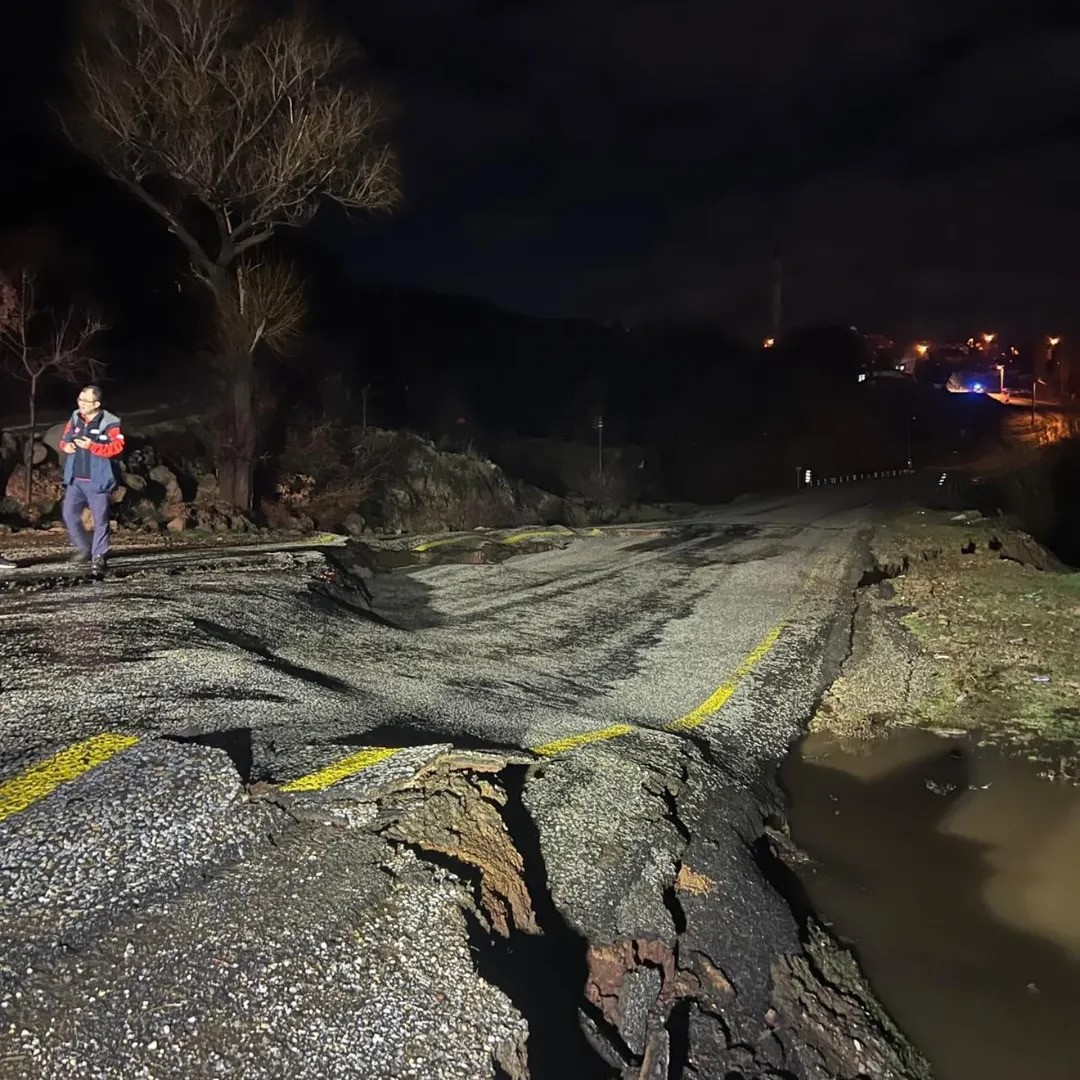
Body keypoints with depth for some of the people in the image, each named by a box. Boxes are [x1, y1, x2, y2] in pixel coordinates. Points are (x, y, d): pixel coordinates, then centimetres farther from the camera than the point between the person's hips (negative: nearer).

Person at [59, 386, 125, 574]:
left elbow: (118, 448, -18)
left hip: (98, 481, -6)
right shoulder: (75, 419, 8)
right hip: (75, 480, 6)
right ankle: (83, 549, 24)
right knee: (69, 515, 6)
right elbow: (64, 439, 21)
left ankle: (98, 557, 6)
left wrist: (92, 446, -24)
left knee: (100, 520, -2)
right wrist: (65, 446, -3)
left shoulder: (110, 423, -11)